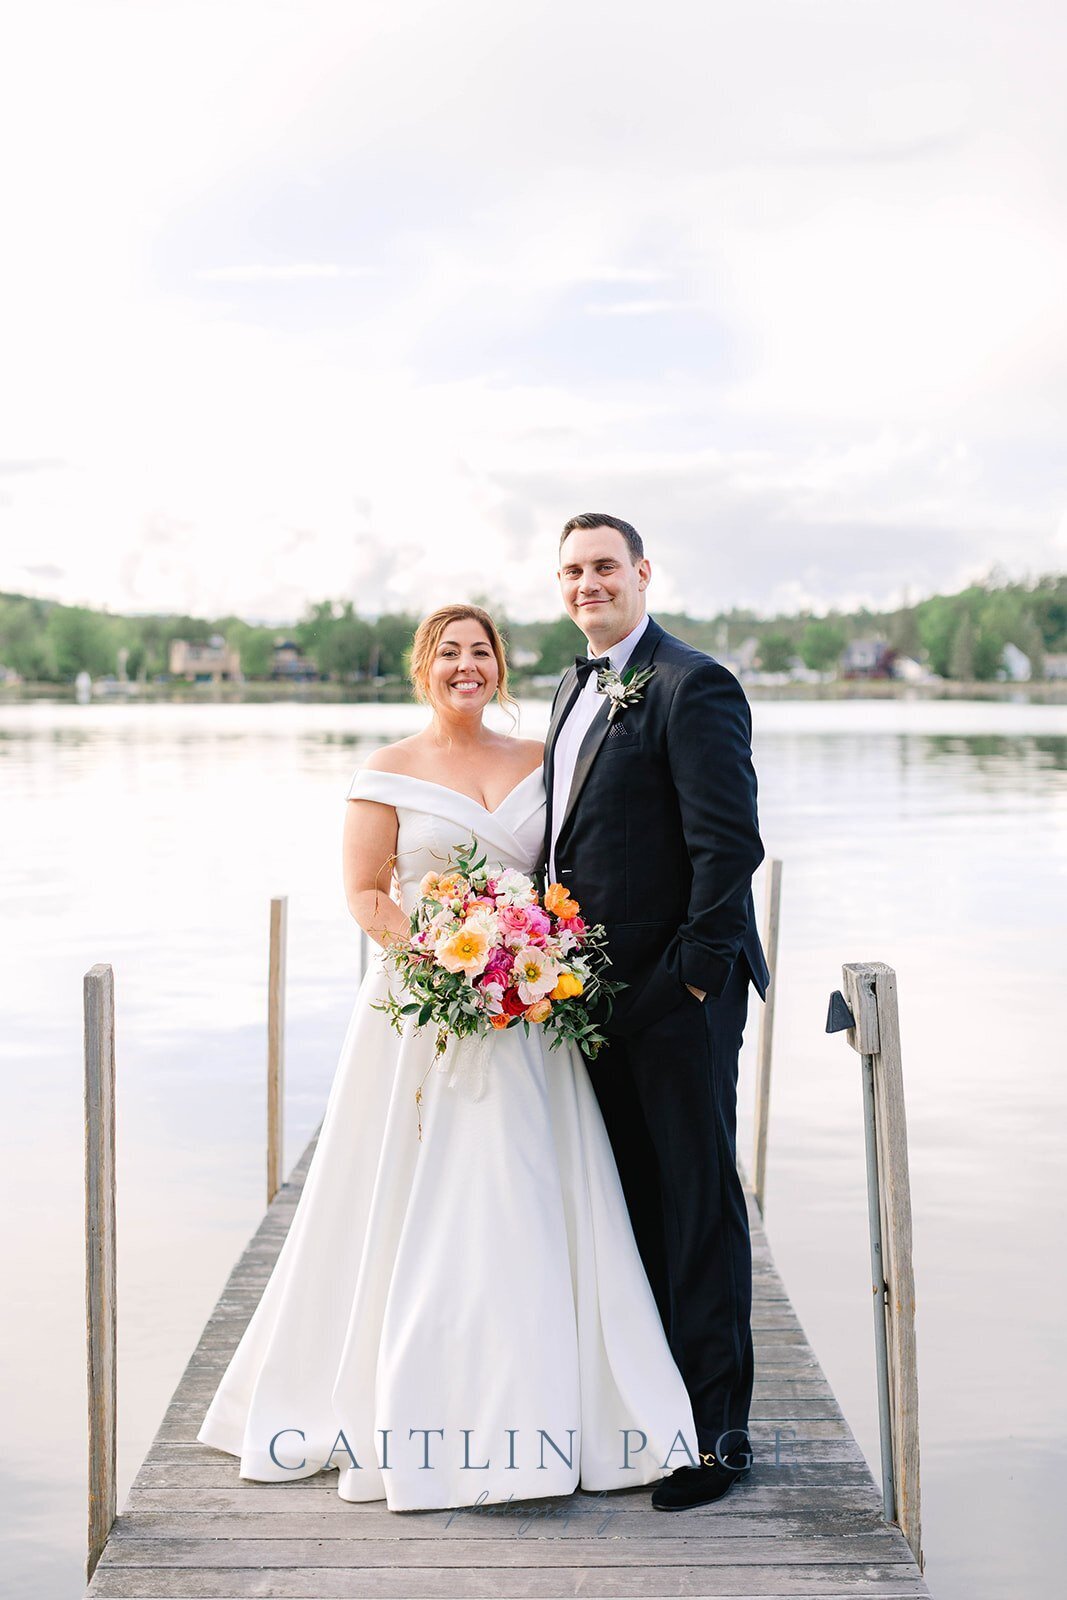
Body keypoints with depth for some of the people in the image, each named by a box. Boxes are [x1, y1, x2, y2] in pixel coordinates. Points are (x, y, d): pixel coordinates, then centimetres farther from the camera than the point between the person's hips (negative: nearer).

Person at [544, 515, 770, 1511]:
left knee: (698, 1206, 0)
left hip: (677, 992, -8)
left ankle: (716, 1435, 10)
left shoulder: (693, 687, -12)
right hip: (595, 990, 9)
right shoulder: (575, 691, 16)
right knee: (631, 1202, 16)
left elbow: (729, 844, -17)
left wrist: (694, 973, -19)